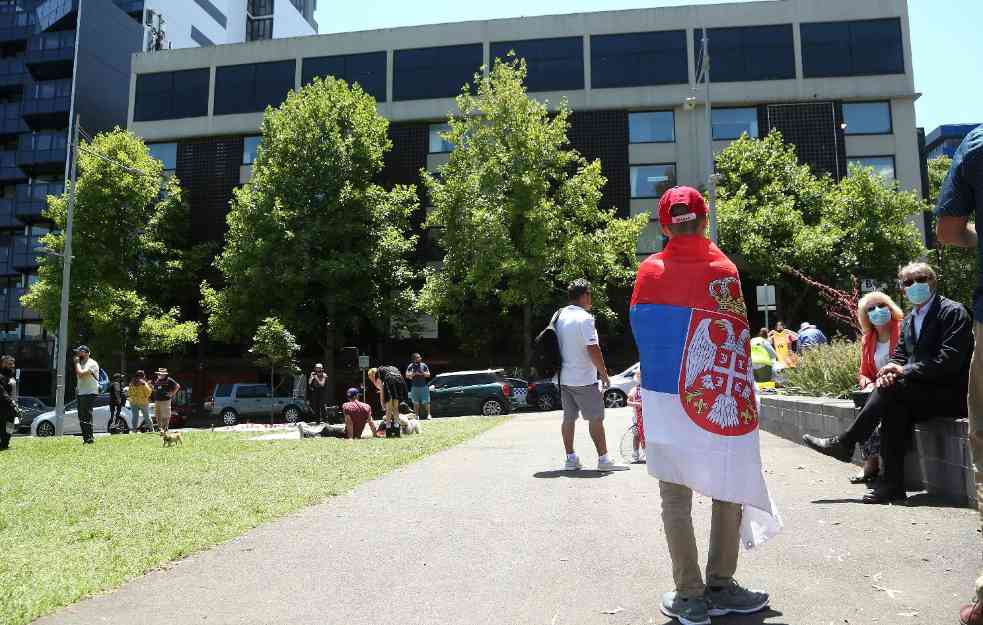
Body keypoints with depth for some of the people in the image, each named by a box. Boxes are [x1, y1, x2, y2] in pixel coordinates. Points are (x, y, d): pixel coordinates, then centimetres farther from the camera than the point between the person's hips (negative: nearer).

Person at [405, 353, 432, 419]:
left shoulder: (424, 365, 4)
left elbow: (428, 375, 5)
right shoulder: (411, 366, 0)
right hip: (415, 386, 0)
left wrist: (423, 373, -14)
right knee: (416, 402, 5)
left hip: (424, 386, 0)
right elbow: (407, 375, -6)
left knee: (426, 401, -3)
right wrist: (414, 373, -19)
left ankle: (428, 414, 1)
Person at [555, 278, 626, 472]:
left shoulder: (559, 316, 9)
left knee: (569, 418, 11)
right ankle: (603, 459, 3)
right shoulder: (584, 318, -16)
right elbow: (593, 349, -19)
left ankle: (570, 458, 16)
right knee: (596, 418, 0)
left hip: (564, 378, 8)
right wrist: (604, 374, -10)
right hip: (584, 379, -8)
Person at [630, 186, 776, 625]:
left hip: (663, 401, 2)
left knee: (676, 500, 7)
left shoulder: (648, 272, 1)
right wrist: (742, 394, 6)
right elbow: (736, 340, -6)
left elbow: (641, 335, 4)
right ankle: (721, 587, 20)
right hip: (719, 401, -2)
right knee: (729, 492, 14)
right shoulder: (722, 269, -6)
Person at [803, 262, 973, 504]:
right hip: (921, 391, 6)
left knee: (890, 389, -25)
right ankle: (891, 484, -25)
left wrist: (904, 371, -19)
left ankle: (845, 443, -14)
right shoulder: (909, 319, 16)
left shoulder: (953, 312, -8)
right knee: (893, 407, -26)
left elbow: (949, 361, -18)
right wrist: (892, 370, -11)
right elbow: (899, 355, 13)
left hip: (949, 393, -6)